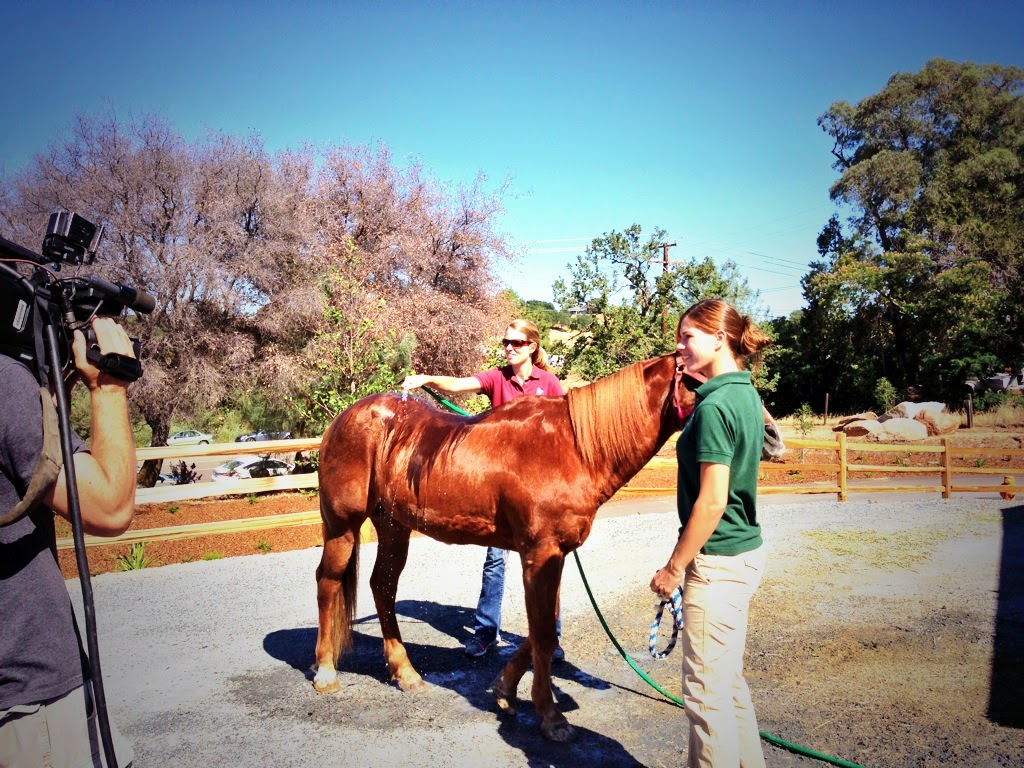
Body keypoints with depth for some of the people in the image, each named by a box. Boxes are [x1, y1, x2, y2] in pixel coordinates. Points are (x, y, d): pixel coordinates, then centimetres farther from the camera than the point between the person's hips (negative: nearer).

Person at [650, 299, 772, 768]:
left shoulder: (714, 406, -21)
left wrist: (674, 567, -15)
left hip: (717, 561, -10)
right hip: (746, 552, 10)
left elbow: (712, 501, -23)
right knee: (729, 681, 22)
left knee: (705, 693, 4)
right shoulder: (745, 395, 7)